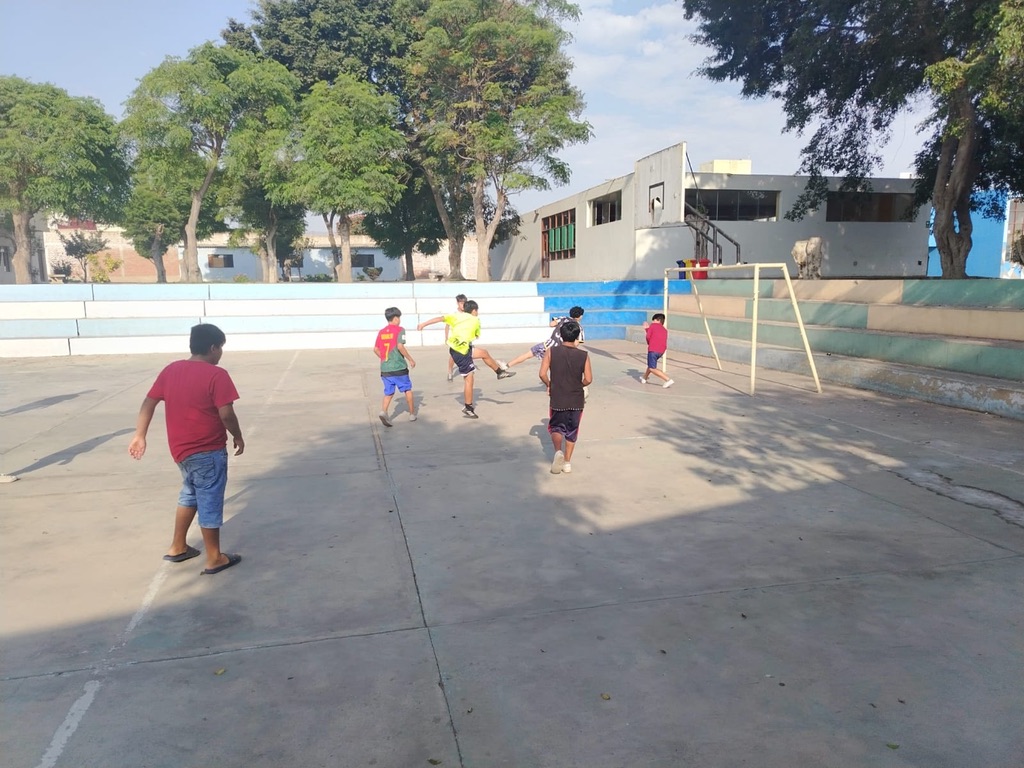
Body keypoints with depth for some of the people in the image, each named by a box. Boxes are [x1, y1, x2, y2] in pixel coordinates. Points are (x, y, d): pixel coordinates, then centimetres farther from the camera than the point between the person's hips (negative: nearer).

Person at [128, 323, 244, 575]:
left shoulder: (171, 370, 4)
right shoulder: (216, 375, -17)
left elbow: (149, 403, 5)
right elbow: (226, 414, -20)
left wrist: (140, 436, 11)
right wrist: (238, 436, -3)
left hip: (182, 449, 7)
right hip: (208, 451, -7)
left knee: (190, 494, 26)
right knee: (210, 502, 3)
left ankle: (177, 547, 34)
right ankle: (214, 559, 14)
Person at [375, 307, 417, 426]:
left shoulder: (381, 332, 9)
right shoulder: (399, 330, -7)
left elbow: (376, 349, 10)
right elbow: (400, 346, -19)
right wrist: (410, 359, -11)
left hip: (385, 368, 5)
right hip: (399, 367, -5)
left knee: (389, 392, 11)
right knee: (407, 389, 13)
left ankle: (383, 411, -13)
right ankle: (412, 414, 21)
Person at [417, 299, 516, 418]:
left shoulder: (457, 316, 9)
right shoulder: (475, 320, 1)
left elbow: (441, 318, -5)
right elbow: (477, 336, 16)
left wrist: (424, 324, -10)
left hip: (454, 348, 7)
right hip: (461, 351, -7)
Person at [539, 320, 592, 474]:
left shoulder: (552, 351, -9)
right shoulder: (583, 355, -8)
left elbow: (542, 374, -13)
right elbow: (588, 379, -10)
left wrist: (549, 385, 5)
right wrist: (578, 386, 10)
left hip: (557, 399, -1)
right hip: (576, 400, 1)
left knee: (556, 427, 17)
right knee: (572, 431, 17)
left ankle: (558, 451, -8)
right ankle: (567, 462, 21)